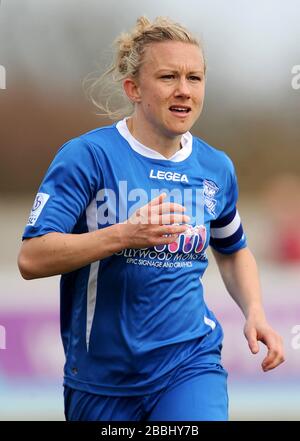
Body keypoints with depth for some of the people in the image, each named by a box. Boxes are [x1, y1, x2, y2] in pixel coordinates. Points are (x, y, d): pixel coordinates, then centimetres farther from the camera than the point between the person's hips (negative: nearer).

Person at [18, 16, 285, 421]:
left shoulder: (216, 168, 5)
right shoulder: (88, 156, -11)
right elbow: (32, 259, -19)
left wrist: (254, 312, 6)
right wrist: (126, 234, -29)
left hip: (191, 363, 2)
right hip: (101, 380, -2)